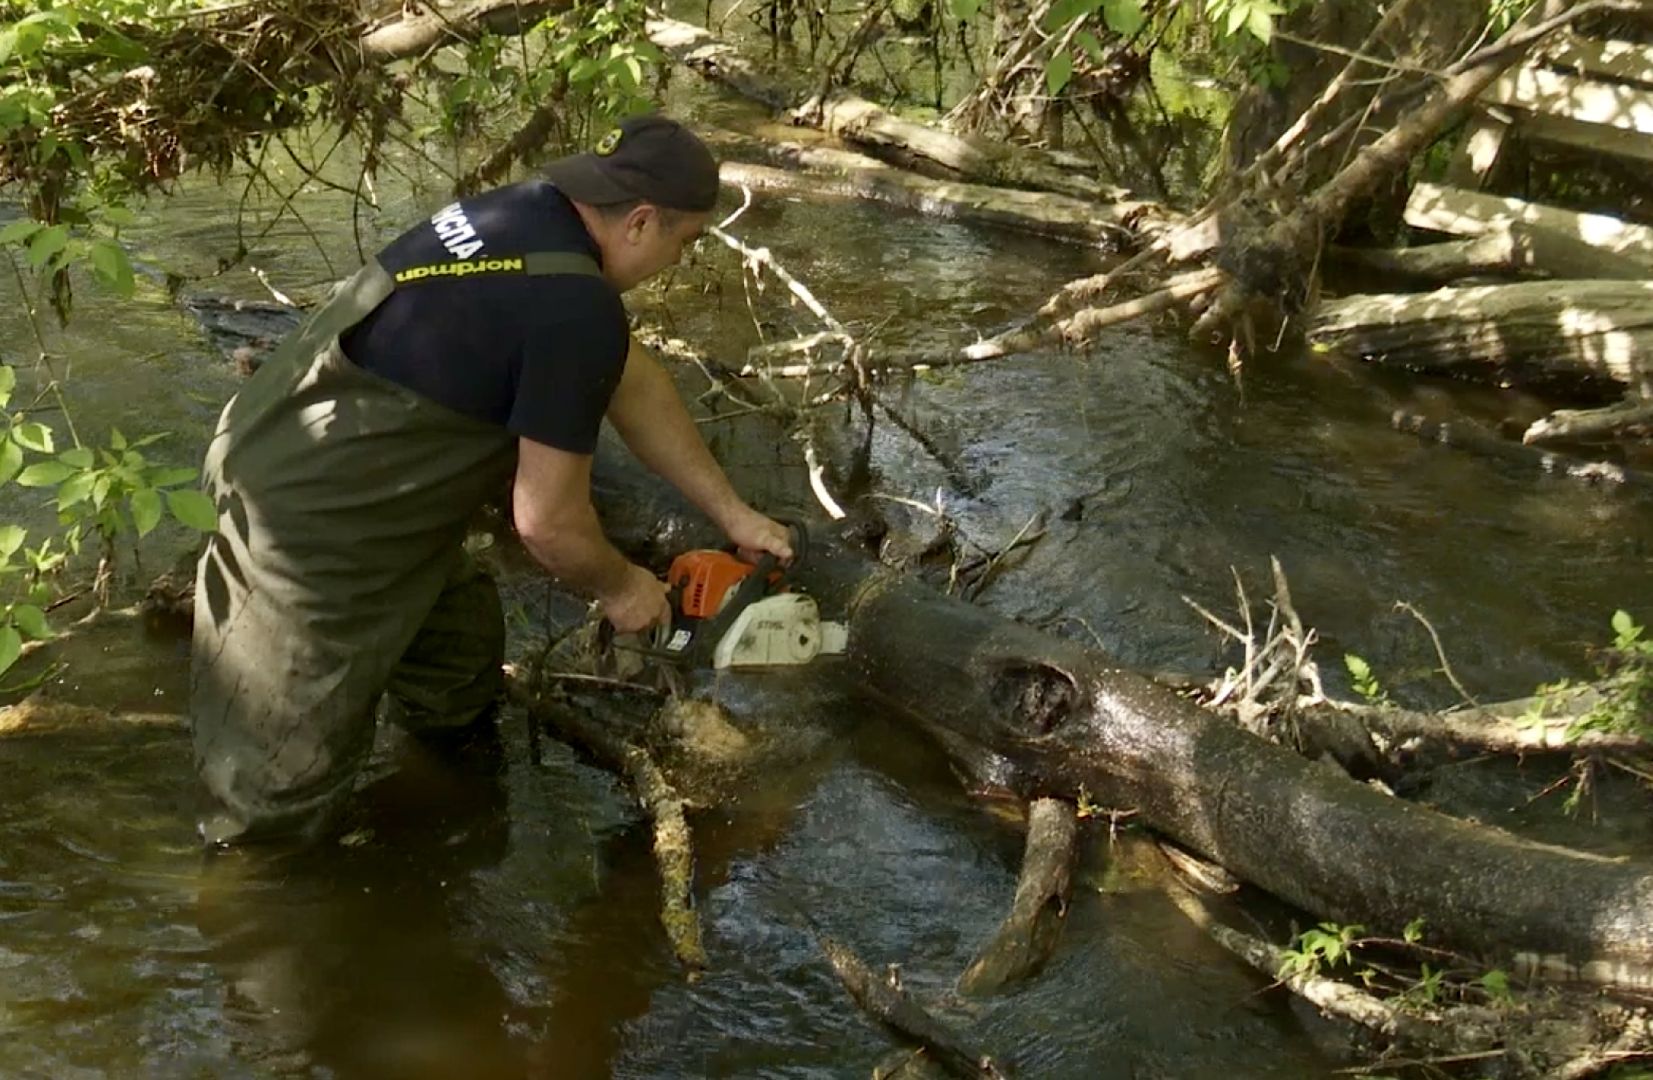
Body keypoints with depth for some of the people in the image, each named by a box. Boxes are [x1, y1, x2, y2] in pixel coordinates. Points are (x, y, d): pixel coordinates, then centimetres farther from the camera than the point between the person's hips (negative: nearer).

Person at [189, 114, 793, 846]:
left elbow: (635, 386, 14)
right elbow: (549, 523, -17)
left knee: (460, 685, 27)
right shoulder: (578, 309, -25)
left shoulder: (534, 215, 3)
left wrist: (734, 516, 19)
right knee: (282, 807, 5)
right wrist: (618, 588, 4)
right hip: (309, 536, -10)